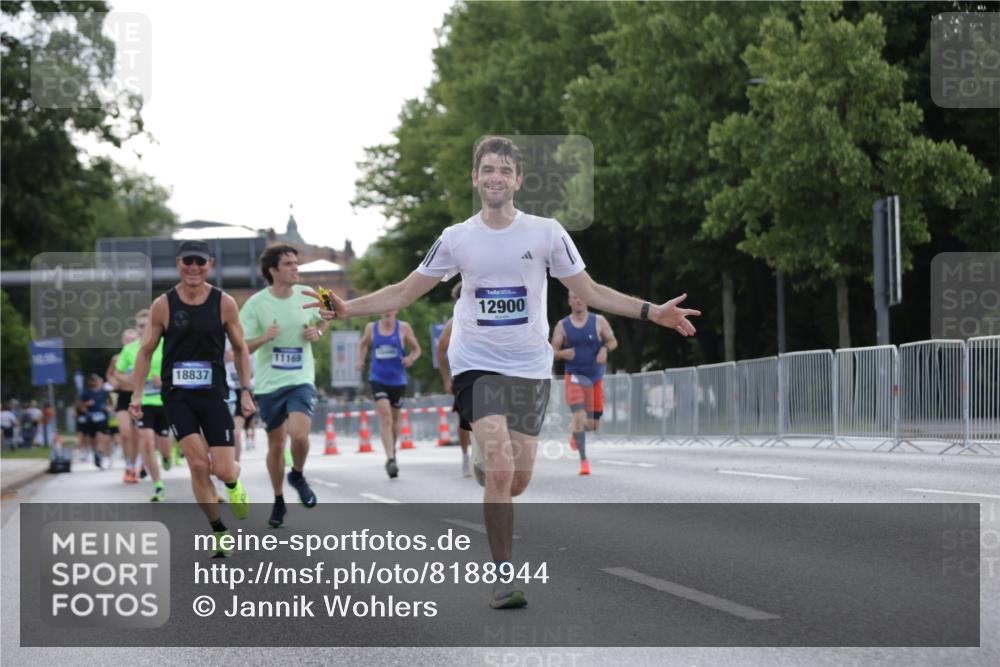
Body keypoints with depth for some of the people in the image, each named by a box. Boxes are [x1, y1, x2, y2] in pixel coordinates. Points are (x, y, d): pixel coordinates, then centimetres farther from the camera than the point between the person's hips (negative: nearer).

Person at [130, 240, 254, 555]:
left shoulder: (224, 303, -2)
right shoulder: (163, 305, -2)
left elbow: (240, 349, 7)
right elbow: (145, 351, 6)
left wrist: (246, 390, 2)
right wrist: (136, 394, 1)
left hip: (214, 394, 0)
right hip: (176, 395, 0)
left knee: (223, 470, -6)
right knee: (198, 464, -14)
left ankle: (234, 483, 34)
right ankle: (219, 531, 2)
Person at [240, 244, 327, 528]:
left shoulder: (306, 295, -1)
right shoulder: (256, 304, -9)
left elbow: (322, 321, 19)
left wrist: (317, 332, -4)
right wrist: (263, 338, -25)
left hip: (301, 380, 0)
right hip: (268, 384, 0)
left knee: (299, 434, -21)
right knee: (275, 444, 9)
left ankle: (298, 476, 11)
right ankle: (278, 502, 29)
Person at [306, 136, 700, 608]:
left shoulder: (546, 233, 0)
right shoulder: (456, 239, 1)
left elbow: (590, 292, 7)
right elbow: (404, 293, 9)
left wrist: (653, 312, -2)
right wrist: (347, 308, -2)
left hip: (530, 368, 2)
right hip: (478, 365, -2)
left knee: (517, 481, 1)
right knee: (501, 471, -18)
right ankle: (503, 574, -7)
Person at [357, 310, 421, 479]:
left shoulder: (403, 328, -1)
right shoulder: (371, 328, 3)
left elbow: (416, 349, 7)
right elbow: (363, 344, 22)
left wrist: (410, 359, -14)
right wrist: (361, 360, 5)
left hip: (398, 381, 1)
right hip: (378, 379, -1)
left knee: (394, 418, 16)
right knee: (385, 418, -17)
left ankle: (392, 449, 42)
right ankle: (390, 459, -23)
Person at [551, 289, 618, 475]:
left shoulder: (599, 321, 0)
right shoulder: (562, 325, 0)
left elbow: (613, 341, 6)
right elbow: (553, 350, 3)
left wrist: (605, 349, -16)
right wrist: (562, 353, -20)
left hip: (595, 377, 2)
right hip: (573, 376, -2)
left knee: (592, 424, 7)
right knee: (579, 416, -19)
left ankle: (574, 431, 43)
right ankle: (583, 460, -12)